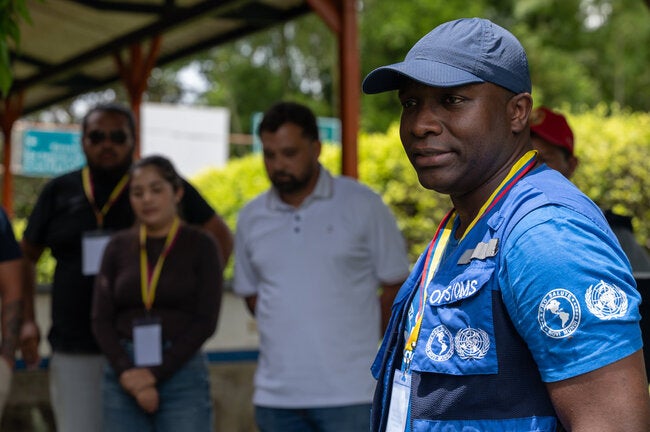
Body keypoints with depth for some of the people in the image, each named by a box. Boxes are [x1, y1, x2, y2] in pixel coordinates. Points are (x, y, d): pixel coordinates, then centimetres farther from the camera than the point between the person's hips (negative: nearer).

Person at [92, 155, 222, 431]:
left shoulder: (200, 245, 1)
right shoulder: (118, 247, 9)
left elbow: (206, 321, -6)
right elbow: (101, 320, 4)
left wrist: (155, 373, -11)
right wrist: (127, 374, -10)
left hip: (182, 370, -3)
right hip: (124, 375, 3)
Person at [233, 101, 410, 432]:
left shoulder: (363, 205, -2)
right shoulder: (251, 218, 9)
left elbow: (396, 286, 3)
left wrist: (359, 339, 2)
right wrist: (289, 335, 8)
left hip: (349, 393, -4)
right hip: (276, 393, 4)